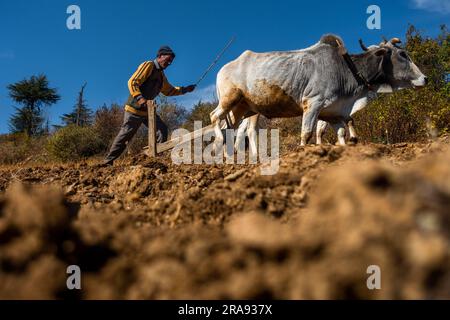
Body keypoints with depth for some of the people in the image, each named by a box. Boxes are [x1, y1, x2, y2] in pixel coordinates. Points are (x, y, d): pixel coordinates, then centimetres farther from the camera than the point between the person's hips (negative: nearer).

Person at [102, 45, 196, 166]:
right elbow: (132, 82, -18)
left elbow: (169, 90, 32)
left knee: (162, 130, -4)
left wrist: (184, 90, 21)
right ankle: (108, 160, 2)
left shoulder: (161, 75, 17)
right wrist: (140, 98, -32)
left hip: (148, 109, 8)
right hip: (135, 108, -8)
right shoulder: (148, 66, -9)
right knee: (125, 135, -7)